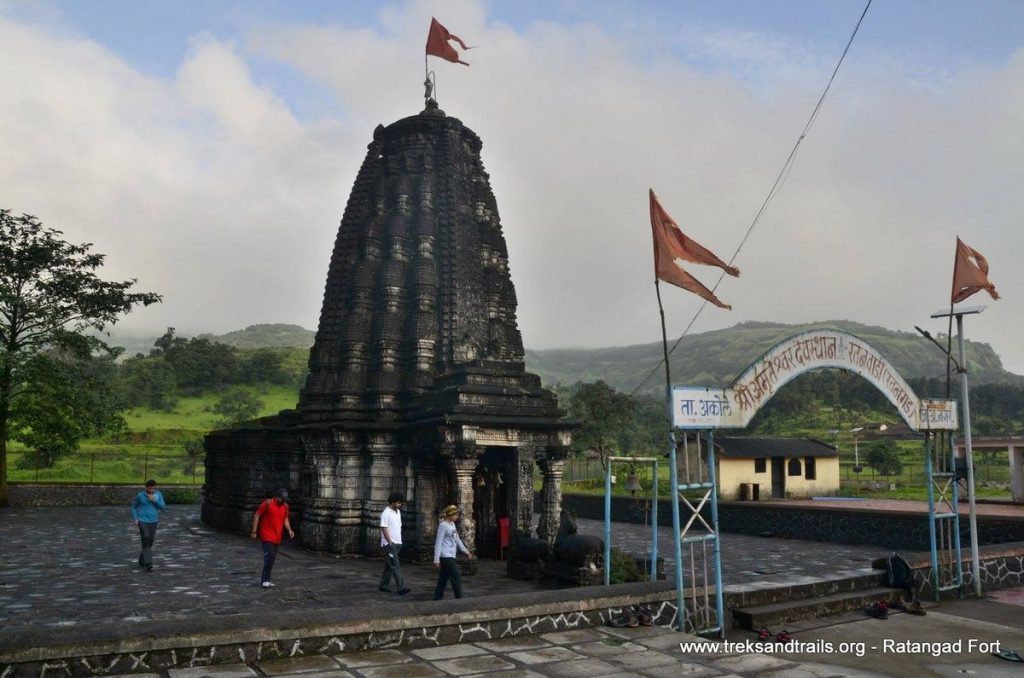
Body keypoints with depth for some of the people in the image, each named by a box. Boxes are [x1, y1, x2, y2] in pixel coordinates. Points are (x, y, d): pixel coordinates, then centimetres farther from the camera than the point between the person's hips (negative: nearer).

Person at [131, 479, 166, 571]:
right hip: (143, 521, -3)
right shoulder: (140, 495, -8)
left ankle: (142, 561, 29)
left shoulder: (158, 494, -1)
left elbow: (163, 507, -4)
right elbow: (133, 506, 5)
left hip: (153, 522, 3)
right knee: (146, 541, -14)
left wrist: (154, 500, -18)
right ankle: (148, 563, -18)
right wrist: (135, 519, -5)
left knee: (150, 542, 9)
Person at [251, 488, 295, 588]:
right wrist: (254, 531, -9)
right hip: (267, 536, -6)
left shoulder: (285, 506, 6)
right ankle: (265, 580, -8)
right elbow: (257, 516, -7)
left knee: (272, 557, 9)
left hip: (277, 537, 6)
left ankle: (265, 579, 20)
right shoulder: (268, 503, -11)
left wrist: (289, 530, -2)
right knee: (270, 555, -16)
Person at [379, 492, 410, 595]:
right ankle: (401, 588, -18)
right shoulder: (386, 513, -12)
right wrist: (390, 542, -17)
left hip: (397, 543, 8)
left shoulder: (398, 512, 14)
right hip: (389, 543, -8)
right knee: (395, 566, -13)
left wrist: (399, 541, 14)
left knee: (389, 566, 13)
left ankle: (383, 585, 21)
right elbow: (384, 528, -15)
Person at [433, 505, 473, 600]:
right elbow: (438, 543, -14)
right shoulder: (443, 525, -12)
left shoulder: (452, 524, 15)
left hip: (450, 556, 8)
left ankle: (437, 599, 14)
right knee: (457, 578, -6)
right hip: (446, 556, -8)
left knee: (443, 579, 10)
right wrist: (436, 559, -18)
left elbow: (457, 540, 25)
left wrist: (466, 551, 27)